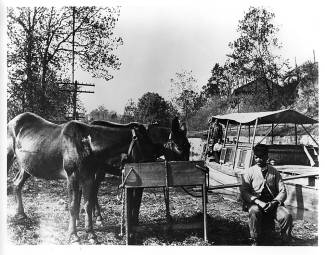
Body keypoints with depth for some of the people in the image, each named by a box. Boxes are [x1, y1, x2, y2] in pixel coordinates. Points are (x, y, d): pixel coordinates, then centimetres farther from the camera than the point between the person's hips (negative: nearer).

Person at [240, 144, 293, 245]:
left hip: (273, 202, 2)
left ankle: (286, 242, -3)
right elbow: (244, 192, -4)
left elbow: (282, 191, 4)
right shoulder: (250, 172, 2)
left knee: (287, 216, -26)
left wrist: (274, 202, -16)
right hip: (255, 203, -1)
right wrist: (258, 202, -20)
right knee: (254, 212, -35)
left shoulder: (274, 172, 8)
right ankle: (255, 242, -15)